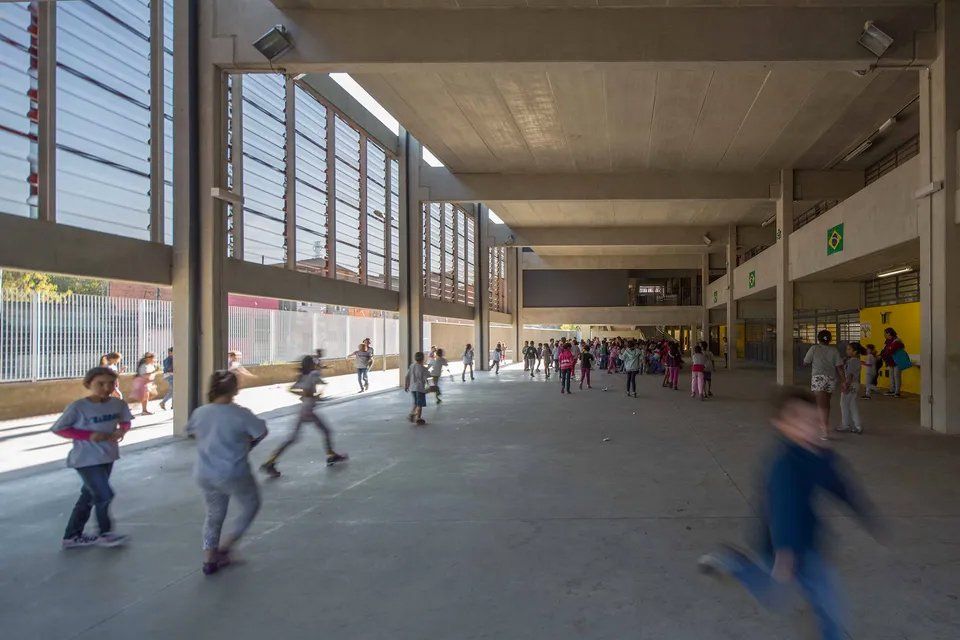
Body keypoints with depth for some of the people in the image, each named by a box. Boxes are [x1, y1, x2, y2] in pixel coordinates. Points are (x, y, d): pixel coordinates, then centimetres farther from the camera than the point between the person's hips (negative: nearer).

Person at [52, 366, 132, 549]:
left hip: (108, 457, 6)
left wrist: (122, 431, -13)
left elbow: (126, 422, 11)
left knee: (89, 495, 17)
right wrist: (89, 436, -21)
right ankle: (105, 533, 19)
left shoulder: (118, 404, -4)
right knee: (104, 495, -6)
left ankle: (72, 536, 34)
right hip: (87, 459, -6)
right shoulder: (78, 407, -18)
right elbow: (58, 429, -11)